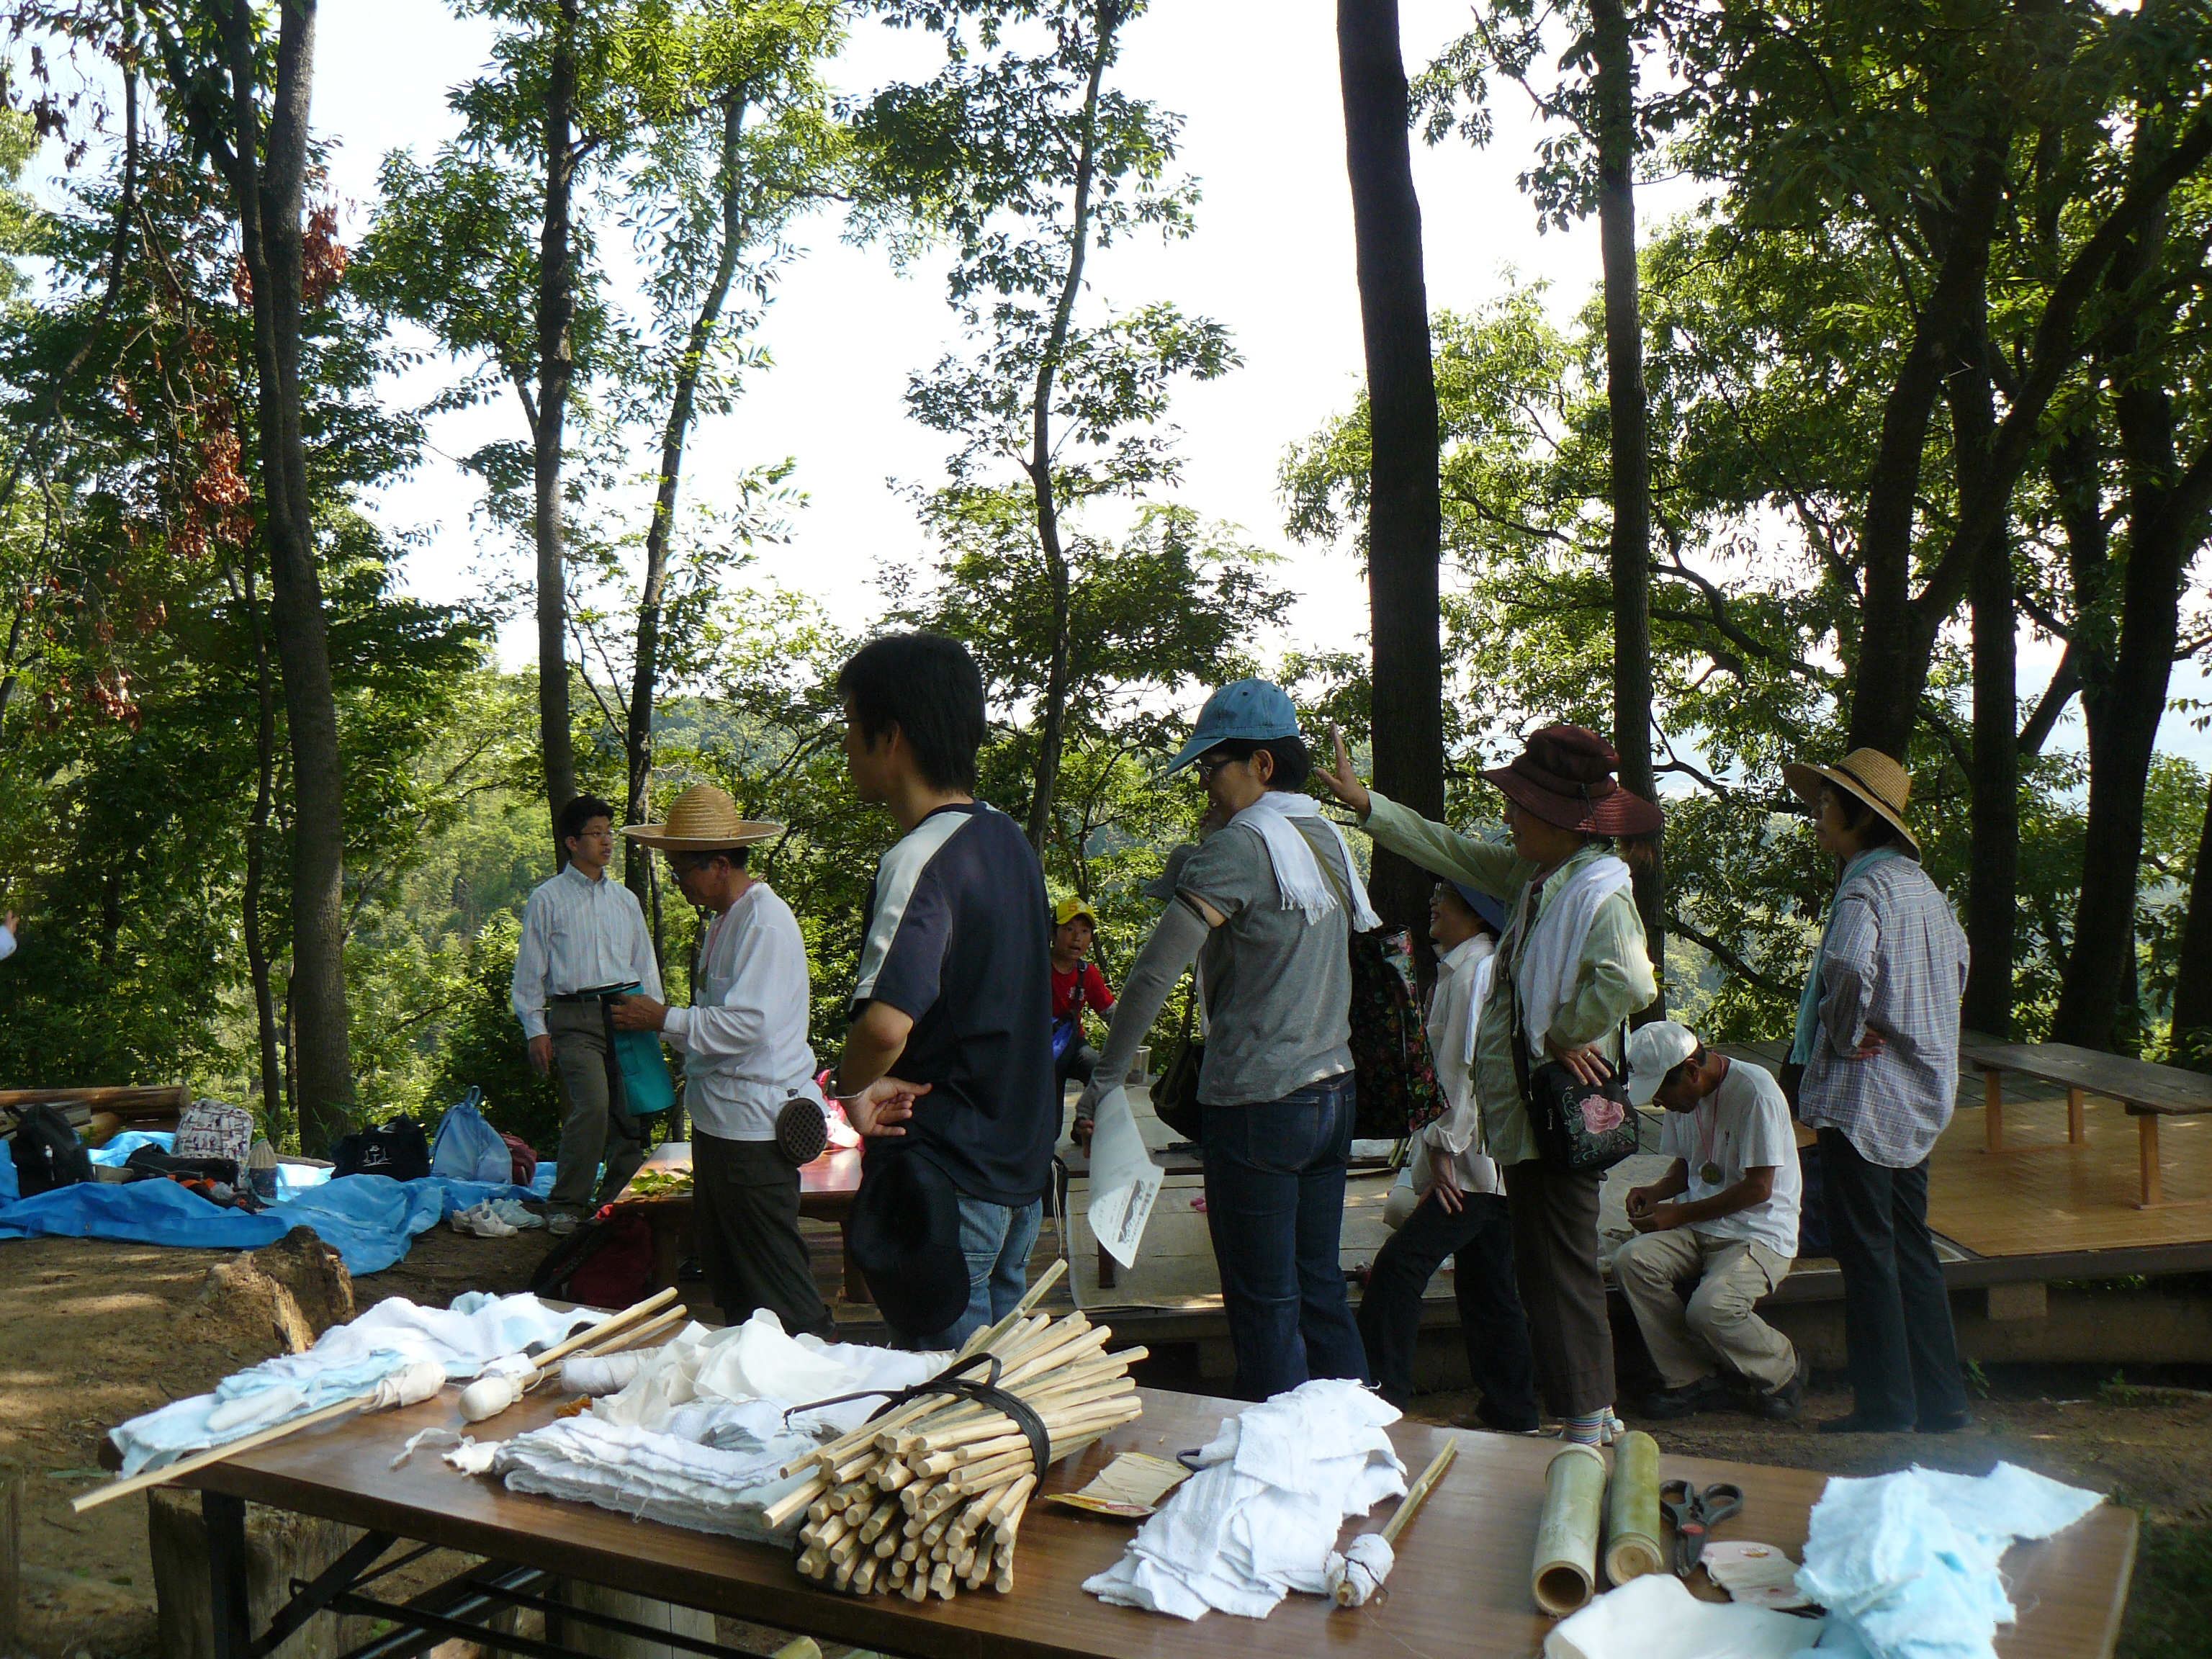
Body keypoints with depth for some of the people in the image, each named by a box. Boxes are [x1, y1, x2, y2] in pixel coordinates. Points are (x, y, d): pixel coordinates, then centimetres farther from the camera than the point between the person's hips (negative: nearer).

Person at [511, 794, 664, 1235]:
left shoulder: (625, 899, 20)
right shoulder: (547, 899, 7)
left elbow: (645, 963, 24)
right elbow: (529, 971, 6)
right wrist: (536, 1030, -2)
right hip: (574, 1019, -4)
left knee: (632, 1110, -2)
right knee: (592, 1105, -21)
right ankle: (565, 1206, -9)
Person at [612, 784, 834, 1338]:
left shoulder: (765, 922, -17)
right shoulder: (725, 920, 15)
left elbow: (746, 1023, -24)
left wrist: (664, 1019, -15)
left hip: (755, 1129, -11)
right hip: (718, 1120, 11)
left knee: (773, 1270, -4)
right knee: (723, 1268, 18)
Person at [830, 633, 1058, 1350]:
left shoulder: (920, 861, -20)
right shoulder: (1008, 839, 7)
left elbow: (886, 1021, -35)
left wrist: (854, 1085, -16)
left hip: (946, 1182, -9)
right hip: (1021, 1165, 9)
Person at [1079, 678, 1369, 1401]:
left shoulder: (1238, 846, -15)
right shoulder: (1328, 839, 9)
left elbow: (1154, 971, -19)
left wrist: (1104, 1082, -13)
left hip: (1257, 1105, -8)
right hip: (1331, 1093, 8)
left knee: (1264, 1308, 3)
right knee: (1320, 1290, 16)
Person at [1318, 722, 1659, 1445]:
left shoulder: (1599, 892, -19)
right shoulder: (1536, 876, 9)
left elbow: (1630, 981, -36)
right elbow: (1453, 851, 20)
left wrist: (1563, 1036, -22)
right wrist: (1364, 803, 20)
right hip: (1527, 1111, 10)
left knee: (1559, 1268, -2)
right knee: (1545, 1267, 16)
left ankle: (1586, 1426, 10)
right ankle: (1593, 1411, 28)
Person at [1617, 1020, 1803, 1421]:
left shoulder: (1755, 1092, -18)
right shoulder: (1683, 1097, 7)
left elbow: (1758, 1188, -18)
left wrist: (1679, 1214, -16)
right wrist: (1656, 1191, -1)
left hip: (1760, 1232, -7)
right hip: (1698, 1226, 7)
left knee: (1710, 1308, -31)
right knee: (1631, 1261, -22)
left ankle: (1783, 1373, 3)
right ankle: (1692, 1379, -8)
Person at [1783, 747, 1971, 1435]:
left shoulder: (1865, 890, -17)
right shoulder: (1922, 886, 12)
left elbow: (1848, 969, -36)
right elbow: (1958, 968, 24)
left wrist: (1843, 1035, -18)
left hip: (1861, 1094, -9)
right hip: (1918, 1096, 9)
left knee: (1865, 1249, 0)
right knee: (1911, 1244, 15)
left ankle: (1884, 1405, 7)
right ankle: (1941, 1399, 21)